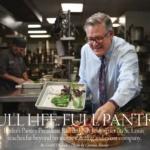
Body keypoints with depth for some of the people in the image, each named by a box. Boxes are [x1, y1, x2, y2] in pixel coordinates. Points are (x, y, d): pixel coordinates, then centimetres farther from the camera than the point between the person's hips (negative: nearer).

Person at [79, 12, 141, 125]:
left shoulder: (126, 51, -20)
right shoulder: (85, 50, -4)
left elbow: (128, 83, -38)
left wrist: (112, 105, -56)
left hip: (125, 111, -4)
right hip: (96, 110, 5)